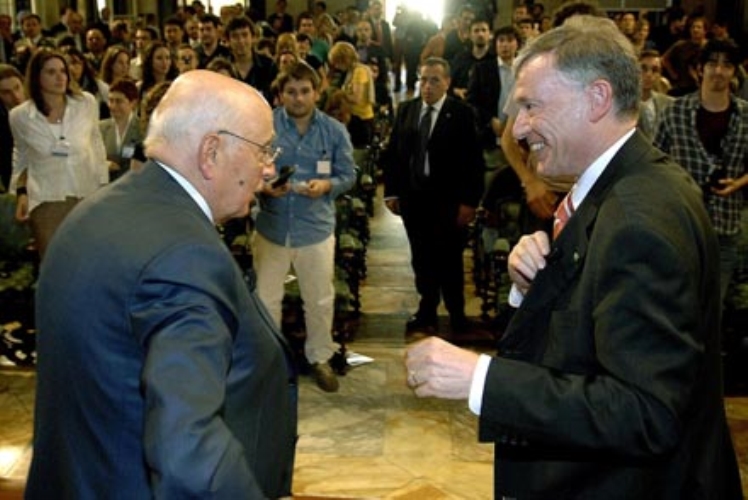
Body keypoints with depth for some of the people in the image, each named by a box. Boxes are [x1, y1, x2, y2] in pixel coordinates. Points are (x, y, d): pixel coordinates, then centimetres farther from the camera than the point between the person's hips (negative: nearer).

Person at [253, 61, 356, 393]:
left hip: (316, 228, 1)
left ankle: (320, 358, 33)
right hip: (272, 226, -1)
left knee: (320, 301, 13)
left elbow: (348, 174, 3)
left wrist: (327, 185, -17)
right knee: (266, 299, 10)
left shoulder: (334, 131, 0)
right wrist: (263, 185, -22)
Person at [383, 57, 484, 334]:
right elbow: (393, 152, 8)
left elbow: (473, 160, -9)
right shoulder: (406, 109, 6)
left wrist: (469, 201, -13)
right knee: (422, 260, 13)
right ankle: (427, 311, 28)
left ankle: (456, 315, 24)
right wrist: (391, 191, 4)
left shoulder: (462, 113, -7)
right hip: (413, 197, 4)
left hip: (448, 200, -4)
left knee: (449, 260, 7)